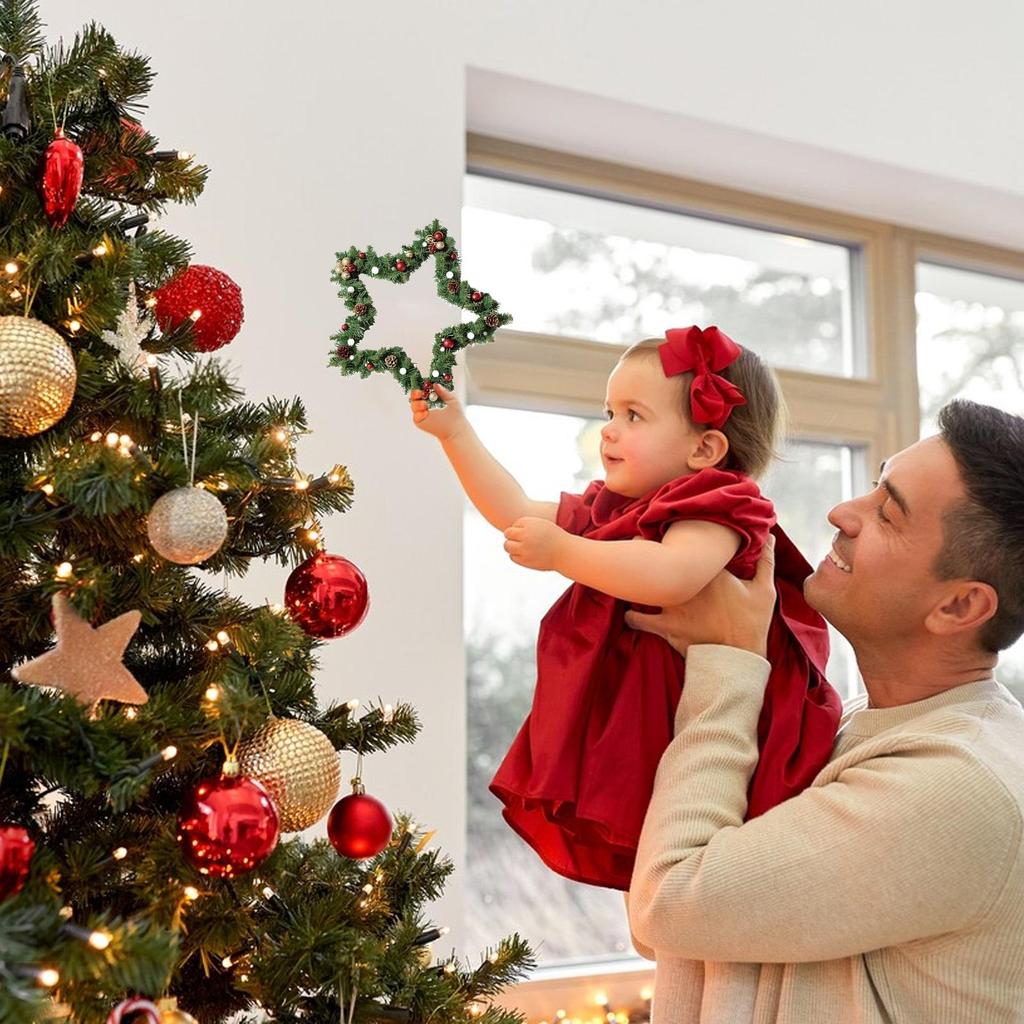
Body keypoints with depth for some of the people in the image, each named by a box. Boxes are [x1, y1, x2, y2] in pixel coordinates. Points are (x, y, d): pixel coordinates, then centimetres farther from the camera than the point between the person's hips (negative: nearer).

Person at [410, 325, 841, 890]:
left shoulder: (715, 508, -12)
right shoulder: (609, 512, 16)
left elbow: (670, 577, -33)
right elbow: (515, 512, 24)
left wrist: (560, 551, -23)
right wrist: (453, 430, 21)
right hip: (628, 751, 9)